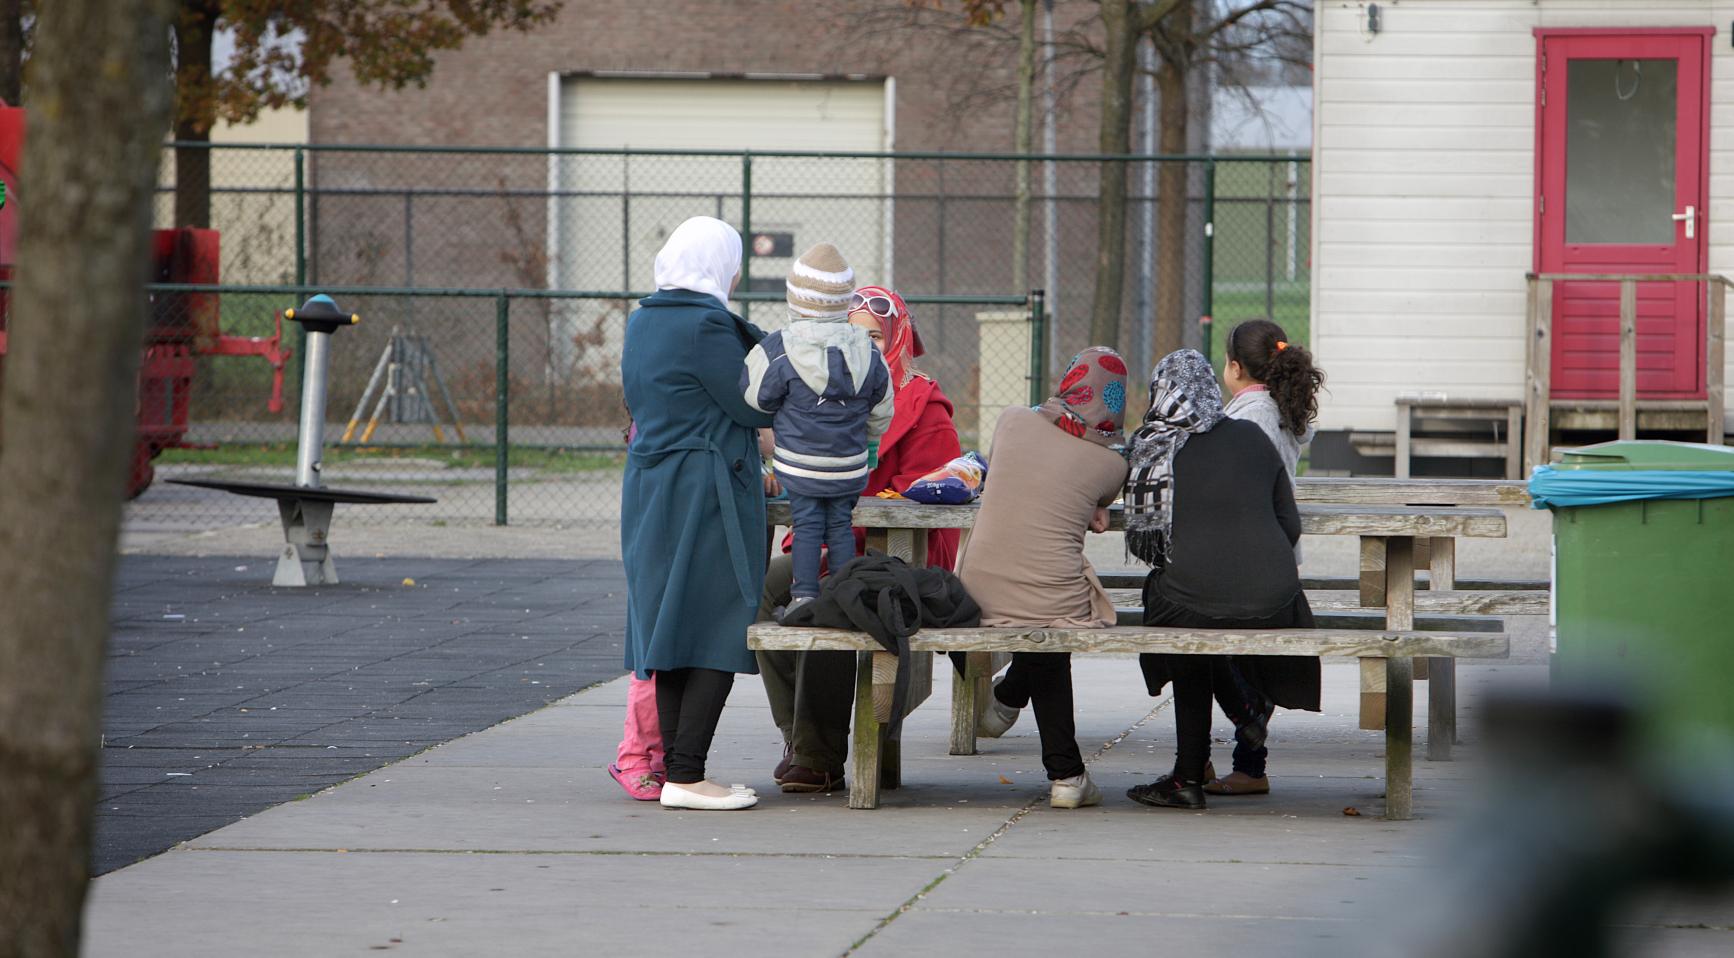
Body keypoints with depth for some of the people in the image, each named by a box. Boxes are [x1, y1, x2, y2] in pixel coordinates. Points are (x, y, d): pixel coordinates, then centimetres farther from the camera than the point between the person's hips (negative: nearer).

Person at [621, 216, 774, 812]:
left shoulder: (642, 322, 11)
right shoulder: (706, 325, -15)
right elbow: (755, 406, -13)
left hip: (649, 488, 9)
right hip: (707, 492, -9)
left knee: (671, 635, 10)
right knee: (717, 634, -6)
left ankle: (677, 772, 12)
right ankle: (686, 777, -10)